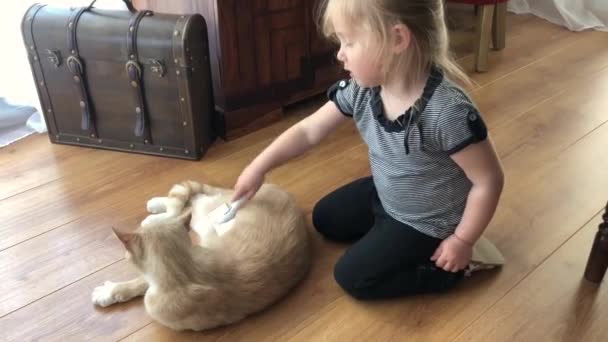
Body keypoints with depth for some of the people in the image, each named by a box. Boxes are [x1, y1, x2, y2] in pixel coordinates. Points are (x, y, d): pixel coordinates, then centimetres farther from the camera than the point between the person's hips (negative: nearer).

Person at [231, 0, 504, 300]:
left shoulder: (448, 113, -38)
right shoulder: (361, 89, -18)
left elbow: (489, 181, -26)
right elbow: (309, 130, -6)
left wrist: (462, 241, -18)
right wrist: (257, 168, -4)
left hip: (427, 221, -7)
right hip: (385, 195, 7)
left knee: (352, 277, -4)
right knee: (325, 219, 19)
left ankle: (450, 265, 6)